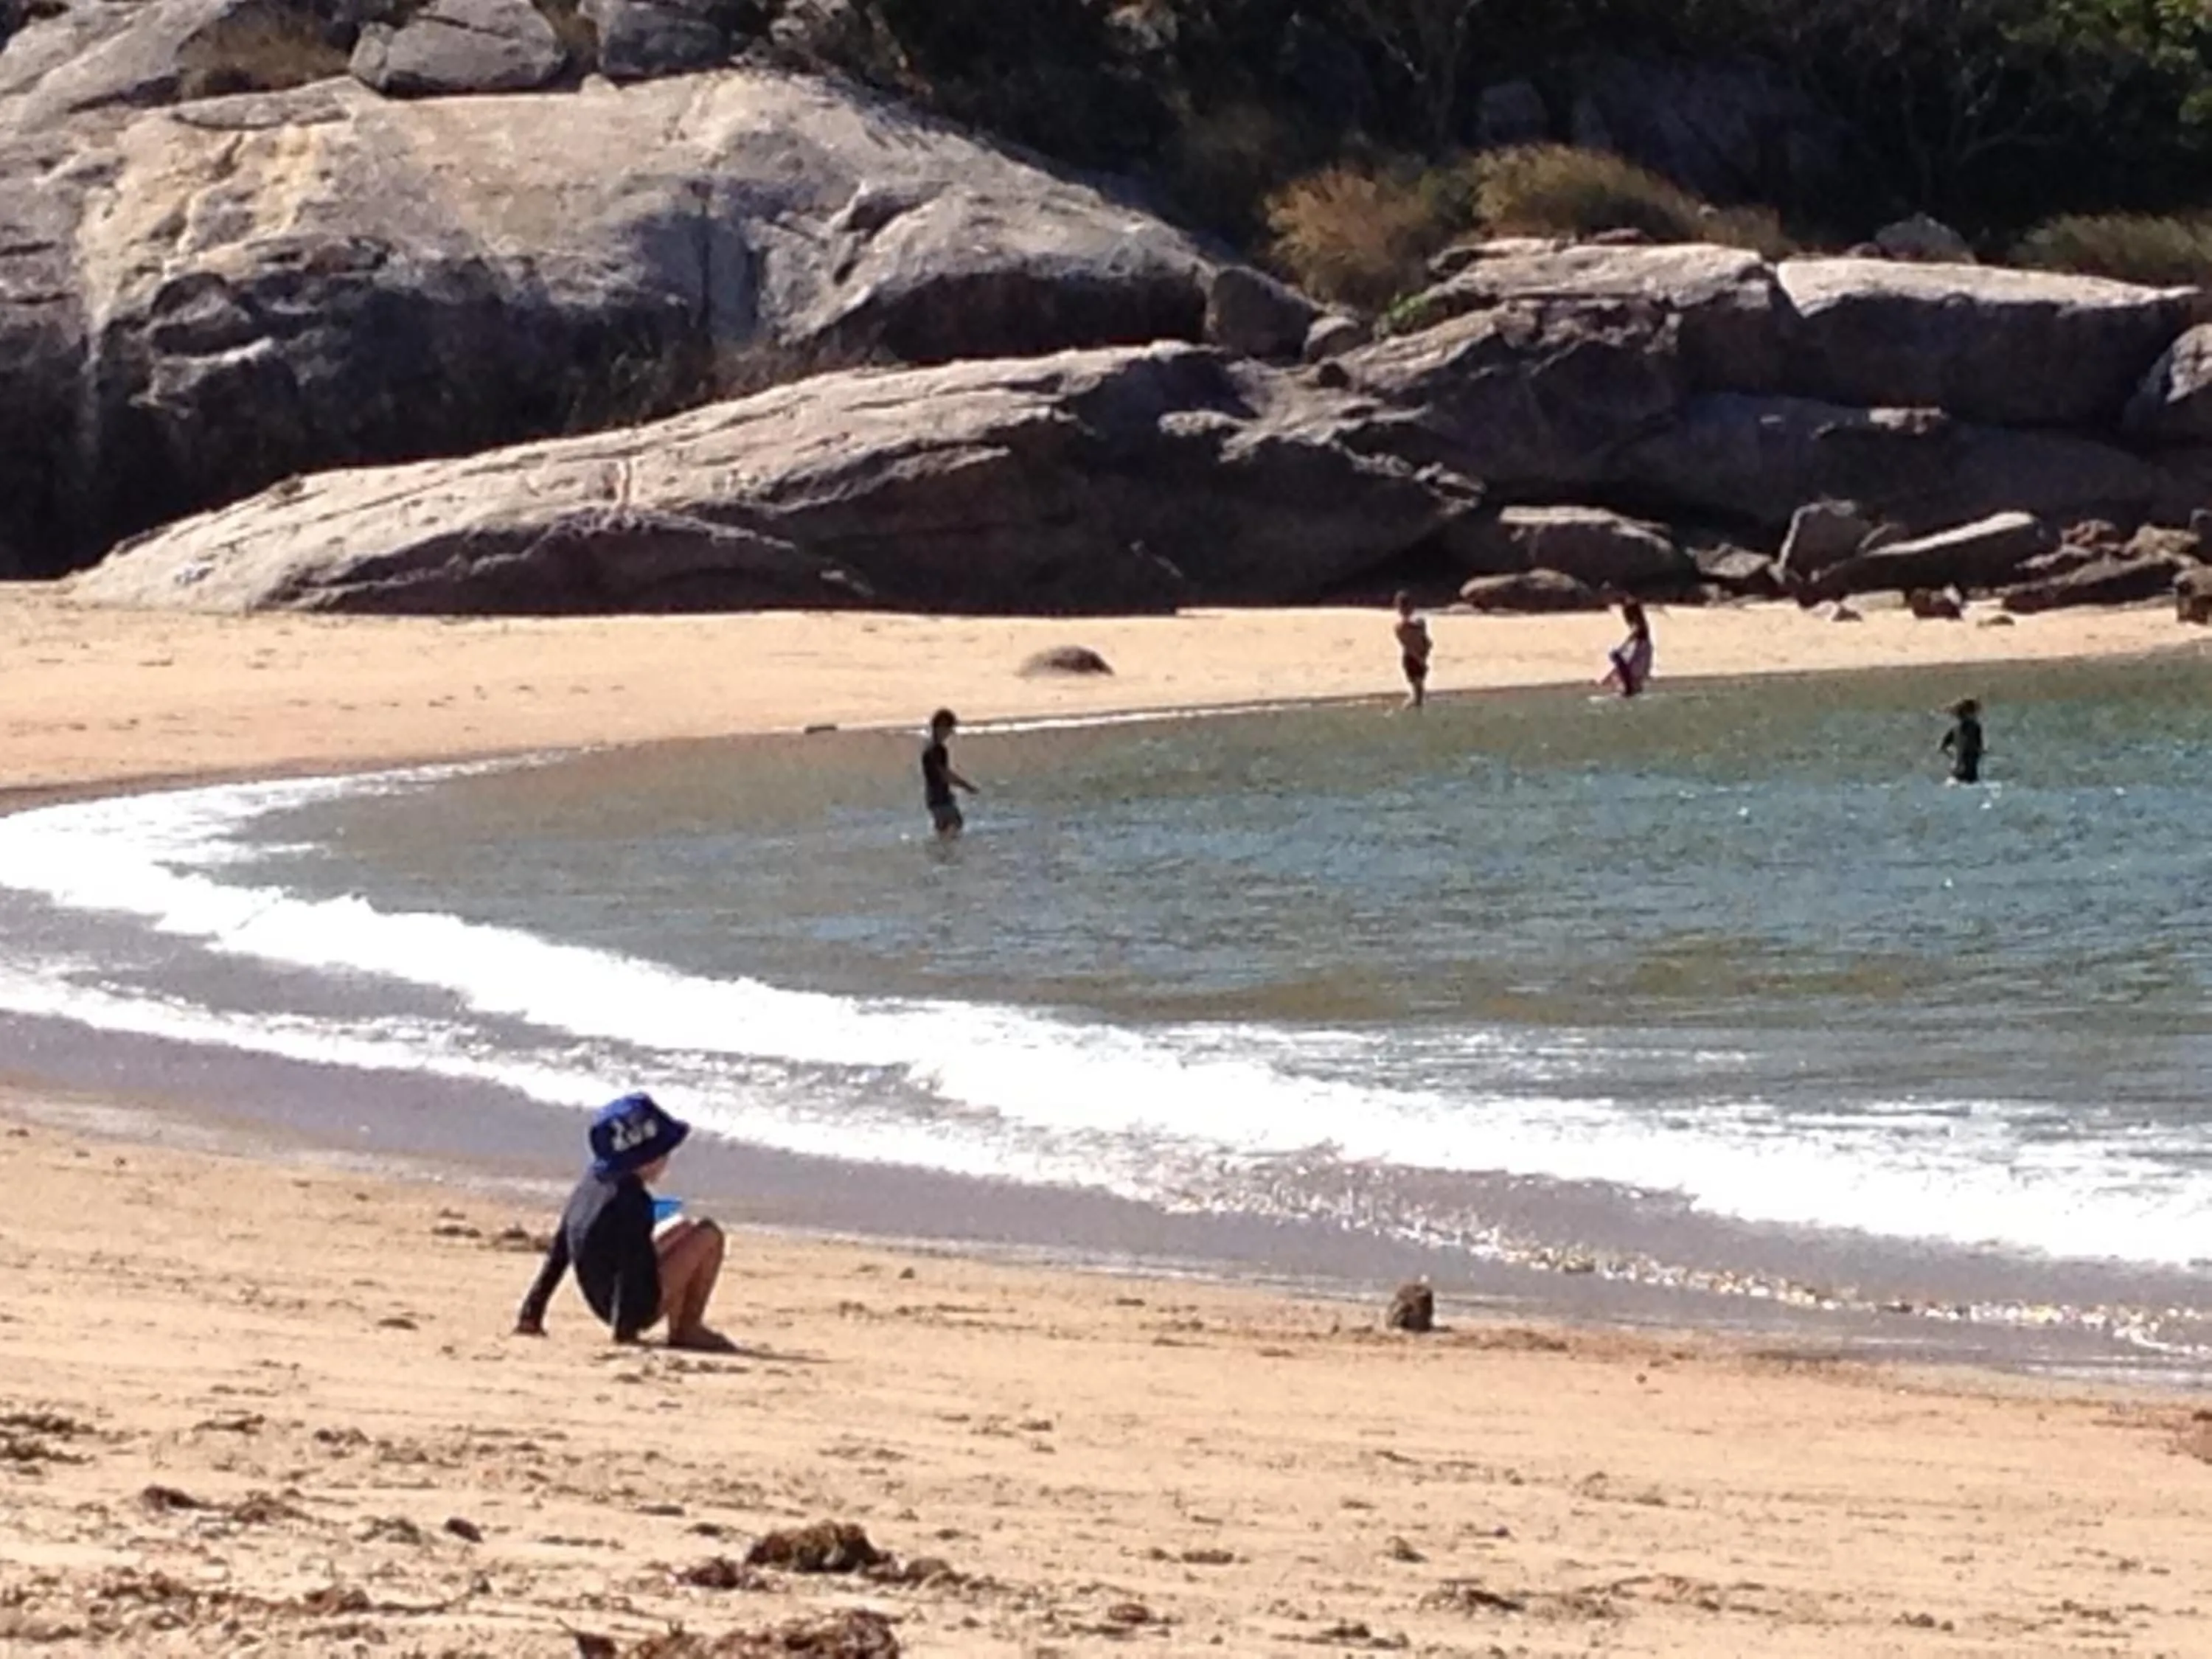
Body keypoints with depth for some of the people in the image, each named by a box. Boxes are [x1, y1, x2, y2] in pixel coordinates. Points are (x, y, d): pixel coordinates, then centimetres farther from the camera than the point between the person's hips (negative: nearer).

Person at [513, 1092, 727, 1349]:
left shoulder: (590, 1183, 4)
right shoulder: (633, 1200, -22)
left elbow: (558, 1251, 9)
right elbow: (634, 1264, -26)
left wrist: (532, 1313, 12)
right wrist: (625, 1328, -23)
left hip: (603, 1303, 9)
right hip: (638, 1306, -9)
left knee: (682, 1227, 24)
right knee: (709, 1236, -6)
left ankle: (682, 1327, 16)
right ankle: (687, 1329, -1)